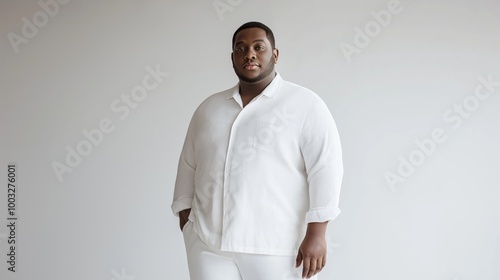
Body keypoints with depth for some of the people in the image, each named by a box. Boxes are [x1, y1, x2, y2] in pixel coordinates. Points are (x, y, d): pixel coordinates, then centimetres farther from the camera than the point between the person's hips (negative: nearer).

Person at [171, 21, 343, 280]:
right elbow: (188, 165, 17)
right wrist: (184, 218, 13)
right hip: (208, 241, 4)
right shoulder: (209, 107, 13)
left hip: (276, 246, -4)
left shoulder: (305, 104, -3)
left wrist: (316, 233, -16)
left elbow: (325, 167, -10)